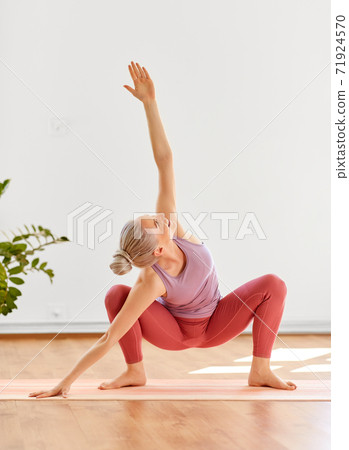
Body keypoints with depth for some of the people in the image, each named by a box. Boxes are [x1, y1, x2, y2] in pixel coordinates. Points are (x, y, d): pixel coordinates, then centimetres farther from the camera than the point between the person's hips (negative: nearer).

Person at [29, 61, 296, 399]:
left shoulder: (168, 222, -30)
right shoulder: (150, 283, -39)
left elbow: (164, 161, -33)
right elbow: (109, 339, -35)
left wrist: (149, 101, -37)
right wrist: (67, 381, -35)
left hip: (214, 327, 4)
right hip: (175, 332, -4)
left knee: (273, 285, -21)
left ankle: (260, 370, -12)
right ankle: (135, 372, -8)